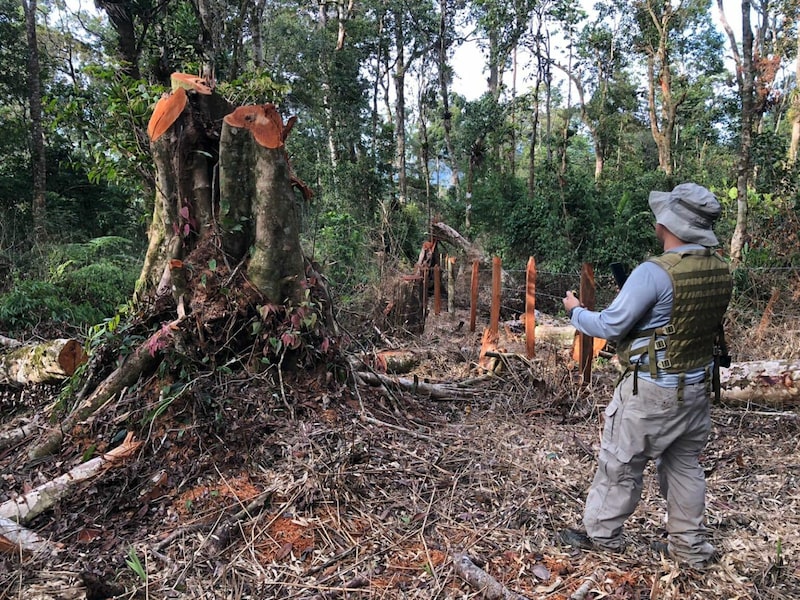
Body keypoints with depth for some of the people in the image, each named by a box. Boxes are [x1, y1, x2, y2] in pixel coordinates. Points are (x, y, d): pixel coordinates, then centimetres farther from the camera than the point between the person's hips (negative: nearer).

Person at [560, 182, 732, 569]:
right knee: (685, 466, 20)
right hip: (698, 387, 7)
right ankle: (690, 547, 32)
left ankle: (602, 534, 26)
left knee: (620, 465, 10)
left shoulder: (654, 272, -24)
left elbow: (610, 326, -19)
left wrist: (575, 311, 0)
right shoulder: (721, 271, -1)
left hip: (651, 391, -7)